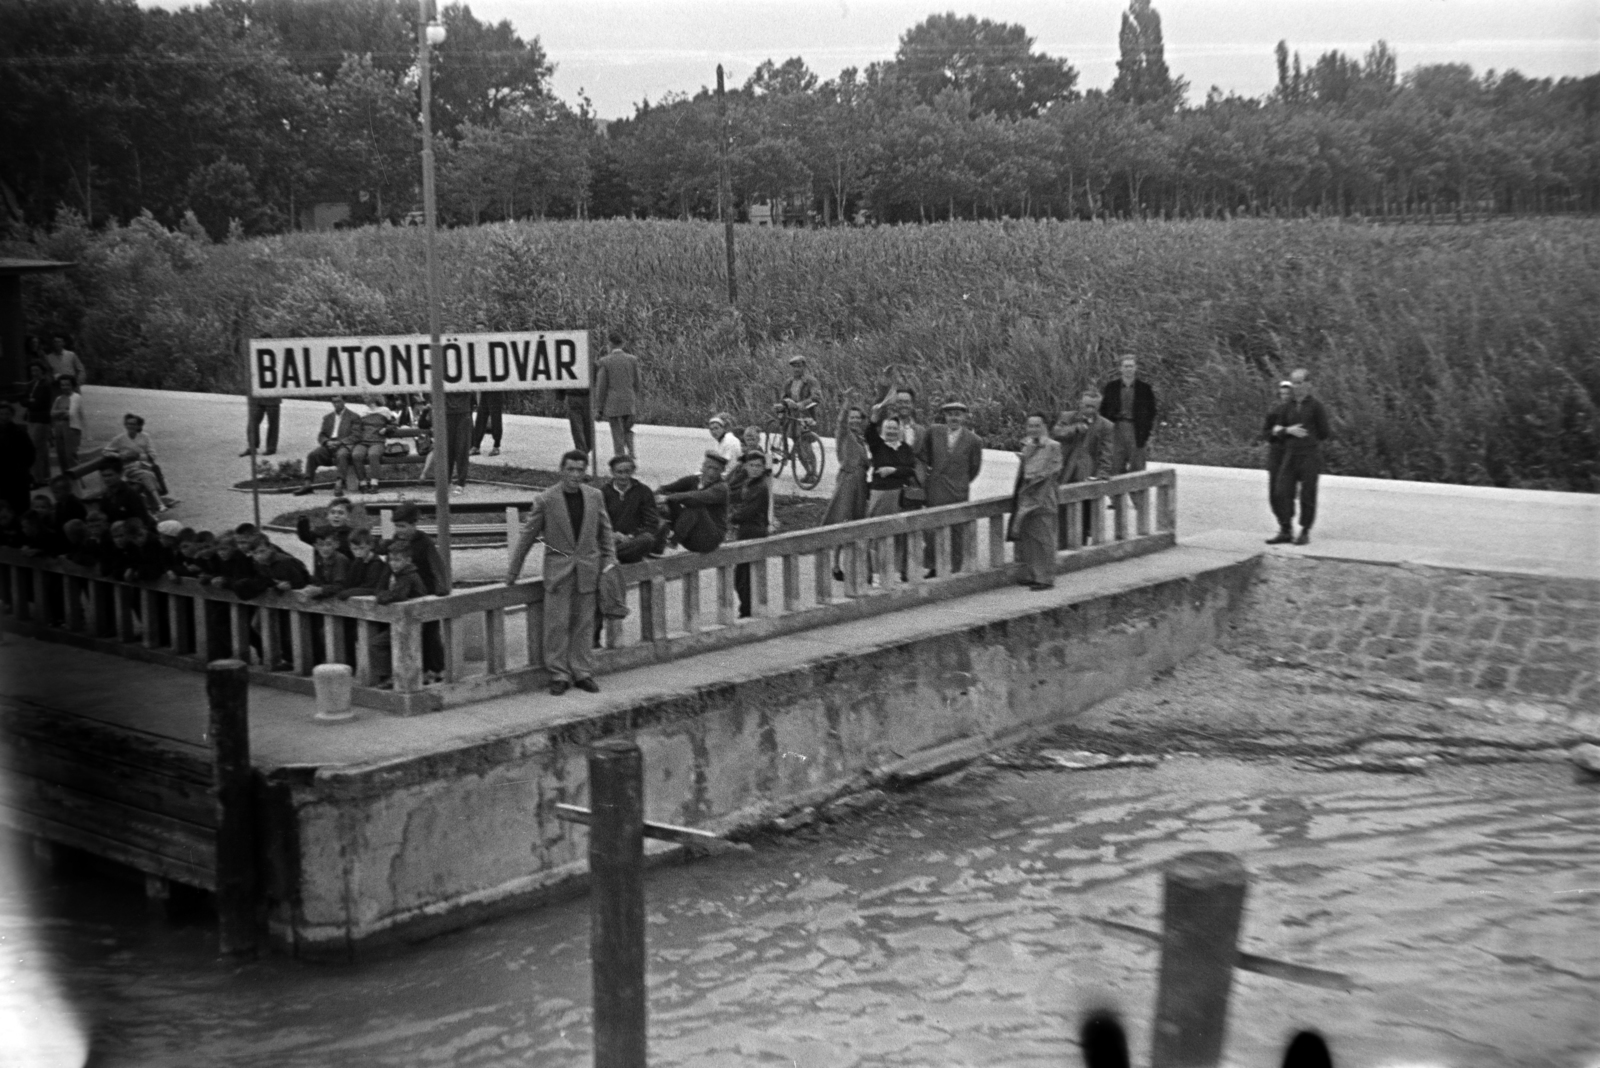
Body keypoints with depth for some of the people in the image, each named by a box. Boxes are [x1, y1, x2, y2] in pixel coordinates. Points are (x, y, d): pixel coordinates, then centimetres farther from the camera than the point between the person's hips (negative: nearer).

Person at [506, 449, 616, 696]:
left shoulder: (595, 497, 3)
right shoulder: (545, 500, -6)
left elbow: (604, 530, 15)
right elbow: (527, 536, 1)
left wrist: (609, 559, 7)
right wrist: (513, 572, 4)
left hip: (587, 569, 3)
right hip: (558, 570, -3)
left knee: (583, 624, 7)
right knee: (557, 624, -3)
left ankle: (582, 673, 15)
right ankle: (559, 675, 6)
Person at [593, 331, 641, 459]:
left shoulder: (604, 362, -8)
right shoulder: (633, 359, 0)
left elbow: (601, 386, -7)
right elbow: (636, 384, 6)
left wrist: (599, 408, 0)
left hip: (612, 404, -3)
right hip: (630, 404, 3)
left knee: (617, 434, 4)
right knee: (628, 429, 21)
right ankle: (631, 450, 1)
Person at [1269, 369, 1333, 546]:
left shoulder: (1316, 406, -5)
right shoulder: (1288, 406, 10)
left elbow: (1324, 433, 0)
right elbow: (1281, 428, 16)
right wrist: (1288, 430, -4)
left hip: (1310, 455, -5)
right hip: (1290, 454, 5)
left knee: (1307, 495, 1)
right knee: (1283, 492, -2)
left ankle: (1305, 533, 10)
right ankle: (1285, 531, 3)